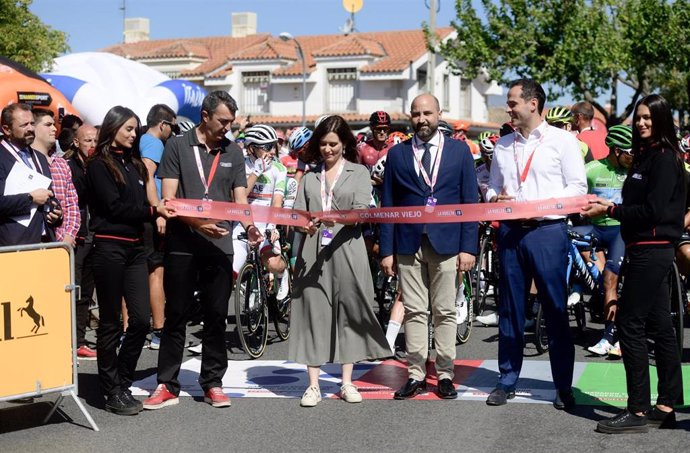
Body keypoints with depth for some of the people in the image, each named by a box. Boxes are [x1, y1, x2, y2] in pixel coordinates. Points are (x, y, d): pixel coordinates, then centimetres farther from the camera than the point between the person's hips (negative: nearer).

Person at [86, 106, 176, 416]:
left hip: (135, 247, 6)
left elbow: (140, 204, 15)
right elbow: (114, 207, -11)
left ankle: (122, 383, 15)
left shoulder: (134, 164, 18)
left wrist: (160, 212, -4)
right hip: (109, 247, -6)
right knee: (110, 323, 1)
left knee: (141, 320, 1)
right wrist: (153, 211, -10)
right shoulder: (99, 165, -3)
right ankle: (112, 392, 9)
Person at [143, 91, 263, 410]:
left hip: (220, 245, 3)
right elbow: (169, 200, -4)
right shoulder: (177, 146, 1)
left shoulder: (233, 153, 12)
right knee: (175, 316, 3)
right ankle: (167, 385, 9)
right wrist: (197, 223, -19)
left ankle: (213, 383, 16)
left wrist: (250, 226, -10)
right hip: (182, 244, -3)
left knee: (216, 317, 7)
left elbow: (240, 199, 10)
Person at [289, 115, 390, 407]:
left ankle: (347, 382, 10)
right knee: (313, 312, -1)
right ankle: (313, 385, 2)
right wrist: (304, 225, -15)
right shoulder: (310, 177, 16)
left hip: (346, 251, -1)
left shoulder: (359, 173, 9)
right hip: (312, 253, 2)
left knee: (347, 310, 1)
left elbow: (361, 210, -4)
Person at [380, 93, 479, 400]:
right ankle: (416, 375, 9)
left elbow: (470, 201, 4)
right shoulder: (397, 154, 8)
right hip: (408, 245, 1)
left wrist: (468, 247, -4)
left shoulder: (459, 150, 6)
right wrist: (386, 250, 1)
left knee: (445, 312, 3)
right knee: (414, 312, 3)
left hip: (447, 244, -1)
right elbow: (387, 205, 7)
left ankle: (445, 375, 11)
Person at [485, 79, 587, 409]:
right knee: (510, 309, 8)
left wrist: (543, 205, -15)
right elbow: (493, 187, 21)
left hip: (548, 230, -4)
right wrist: (495, 198, -3)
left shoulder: (562, 140, 1)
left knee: (556, 310, -1)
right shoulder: (503, 146, 15)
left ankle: (563, 387, 6)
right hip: (510, 231, 5)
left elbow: (578, 187, -3)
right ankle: (507, 381, 18)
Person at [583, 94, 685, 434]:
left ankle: (638, 411, -6)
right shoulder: (646, 155, 16)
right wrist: (609, 206, 3)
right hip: (647, 250, 10)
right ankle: (666, 407, 17)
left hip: (652, 250, -10)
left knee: (630, 324, -9)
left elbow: (653, 210, -19)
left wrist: (611, 210, -13)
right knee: (659, 326, 11)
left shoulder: (665, 157, -12)